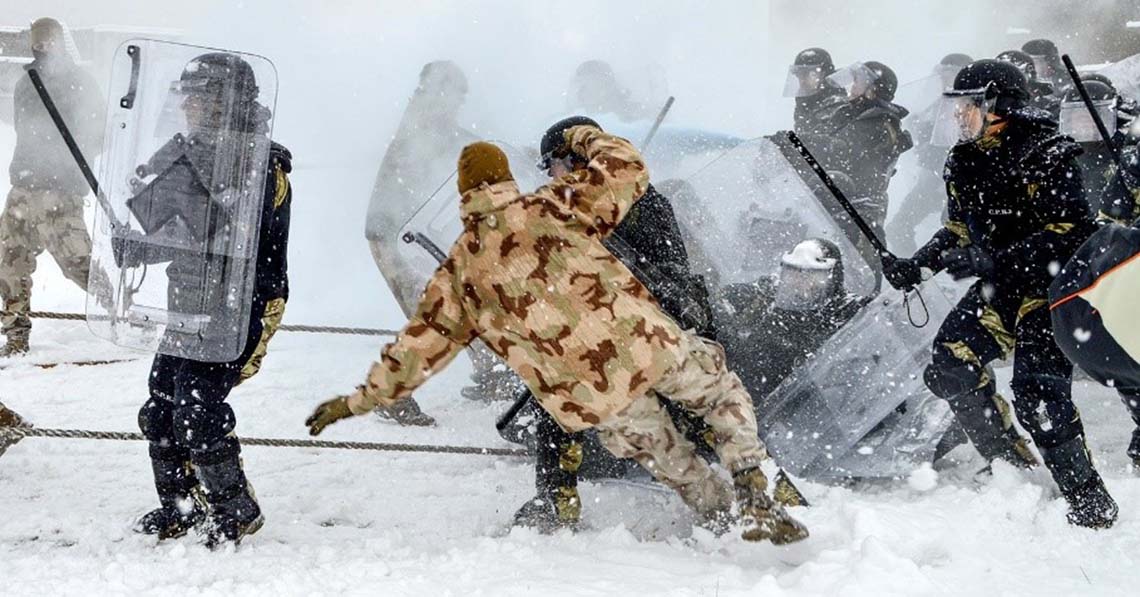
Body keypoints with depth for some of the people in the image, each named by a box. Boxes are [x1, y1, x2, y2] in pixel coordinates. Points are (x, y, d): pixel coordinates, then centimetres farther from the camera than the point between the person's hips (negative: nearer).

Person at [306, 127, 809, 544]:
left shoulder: (458, 269, 12)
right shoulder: (549, 206, 5)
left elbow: (420, 344, 15)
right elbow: (626, 170, 8)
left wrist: (359, 400, 27)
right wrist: (586, 137, 28)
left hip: (588, 394, 2)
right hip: (646, 341, -1)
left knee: (668, 460, 27)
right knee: (722, 390, 25)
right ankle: (756, 498, 12)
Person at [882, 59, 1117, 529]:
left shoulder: (1045, 156, -17)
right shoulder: (964, 162, 7)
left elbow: (1069, 231, -23)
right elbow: (960, 229, 19)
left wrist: (994, 262, -30)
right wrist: (917, 266, 4)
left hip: (1054, 283, -8)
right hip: (1000, 286, 8)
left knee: (1037, 391, -18)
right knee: (950, 363, -8)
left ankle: (1088, 501, -4)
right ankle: (1009, 465, 9)